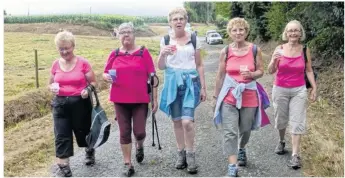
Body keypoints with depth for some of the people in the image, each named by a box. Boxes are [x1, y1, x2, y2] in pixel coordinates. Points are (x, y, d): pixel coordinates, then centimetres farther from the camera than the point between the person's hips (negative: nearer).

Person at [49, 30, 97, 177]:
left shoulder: (83, 63, -9)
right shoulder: (56, 64, 2)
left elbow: (93, 82, -2)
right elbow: (50, 84, 12)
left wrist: (88, 89, -23)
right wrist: (52, 88, -11)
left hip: (80, 103, -2)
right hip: (60, 104, 3)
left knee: (83, 131, 16)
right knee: (61, 136, -2)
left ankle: (90, 151, 47)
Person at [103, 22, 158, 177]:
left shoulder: (143, 52, -2)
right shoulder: (114, 54, 5)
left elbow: (152, 77, -2)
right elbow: (105, 74, 13)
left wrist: (155, 99, -4)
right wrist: (107, 77, -12)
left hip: (140, 100, -2)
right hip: (120, 100, 2)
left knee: (139, 132, 0)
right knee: (124, 132, 6)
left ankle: (139, 146, 36)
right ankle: (127, 163, 21)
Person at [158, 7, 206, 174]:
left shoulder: (194, 39, 3)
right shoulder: (165, 40, 4)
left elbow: (199, 65, 8)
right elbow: (161, 67, 3)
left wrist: (203, 87, 5)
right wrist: (162, 54, -18)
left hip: (190, 82, -2)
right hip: (172, 83, 2)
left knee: (187, 121, -14)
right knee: (177, 121, 8)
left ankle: (190, 155, 4)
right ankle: (181, 153, 23)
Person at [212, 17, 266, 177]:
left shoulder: (255, 49, -2)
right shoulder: (225, 52, -2)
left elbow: (261, 71, 5)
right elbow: (220, 76, 5)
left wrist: (251, 74, -18)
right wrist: (216, 96, 9)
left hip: (249, 96, 1)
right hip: (229, 96, -1)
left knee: (245, 129, 17)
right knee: (230, 132, -9)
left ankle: (241, 149, 49)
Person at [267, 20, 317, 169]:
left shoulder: (305, 50, -2)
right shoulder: (280, 49, -6)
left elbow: (309, 71, 6)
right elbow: (271, 71, -5)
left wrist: (314, 88, 0)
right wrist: (274, 60, -24)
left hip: (299, 91, 0)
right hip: (280, 90, 0)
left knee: (297, 122, -4)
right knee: (281, 119, 14)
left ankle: (295, 155, -2)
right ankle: (281, 141, 40)